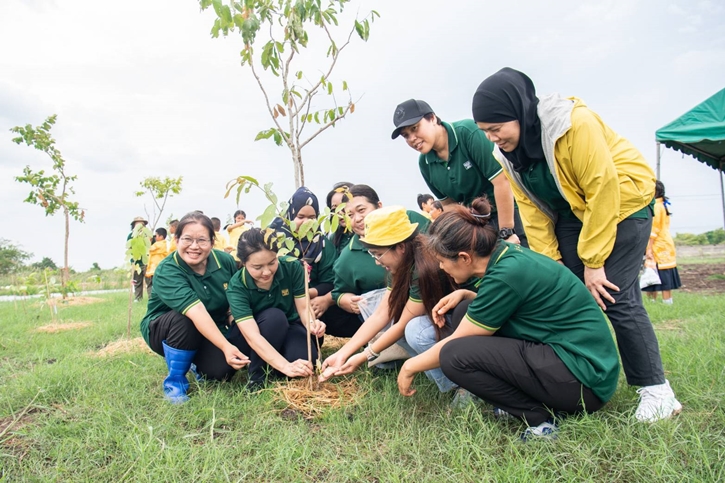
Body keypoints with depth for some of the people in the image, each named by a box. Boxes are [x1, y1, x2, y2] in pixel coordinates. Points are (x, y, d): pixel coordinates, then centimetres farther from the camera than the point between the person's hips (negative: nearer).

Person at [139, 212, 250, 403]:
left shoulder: (225, 261, -13)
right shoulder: (166, 271, -27)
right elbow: (197, 312, -42)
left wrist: (232, 314, -18)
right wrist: (225, 346, -52)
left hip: (212, 332, 3)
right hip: (164, 332, -3)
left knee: (220, 370, -25)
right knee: (183, 320, -36)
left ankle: (200, 366, 14)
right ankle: (175, 381, -11)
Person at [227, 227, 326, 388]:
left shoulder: (292, 267, -21)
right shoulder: (237, 287, -26)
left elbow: (304, 308, -17)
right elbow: (252, 336, -35)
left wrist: (312, 323, -42)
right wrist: (286, 366, -48)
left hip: (291, 327, 2)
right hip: (261, 340, -1)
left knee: (304, 360, -29)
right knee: (273, 316, -34)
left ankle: (273, 370, 4)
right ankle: (257, 374, -15)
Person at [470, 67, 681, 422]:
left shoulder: (576, 124, -28)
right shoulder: (507, 153, -8)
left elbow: (603, 191, -27)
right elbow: (533, 212, -4)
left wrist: (593, 262, -23)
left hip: (622, 203, -6)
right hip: (571, 213, 6)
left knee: (615, 296, -12)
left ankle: (656, 389, 3)